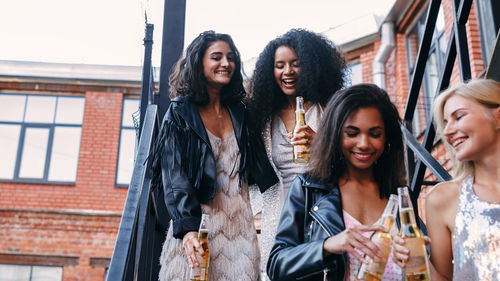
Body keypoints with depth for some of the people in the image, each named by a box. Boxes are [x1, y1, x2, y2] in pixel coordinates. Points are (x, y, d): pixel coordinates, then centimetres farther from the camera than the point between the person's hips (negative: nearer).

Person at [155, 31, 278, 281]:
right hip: (198, 224, -3)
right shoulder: (180, 113, -1)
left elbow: (260, 167, 16)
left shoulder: (239, 112, 13)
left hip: (239, 223, 4)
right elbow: (175, 177, -10)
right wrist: (188, 229, -20)